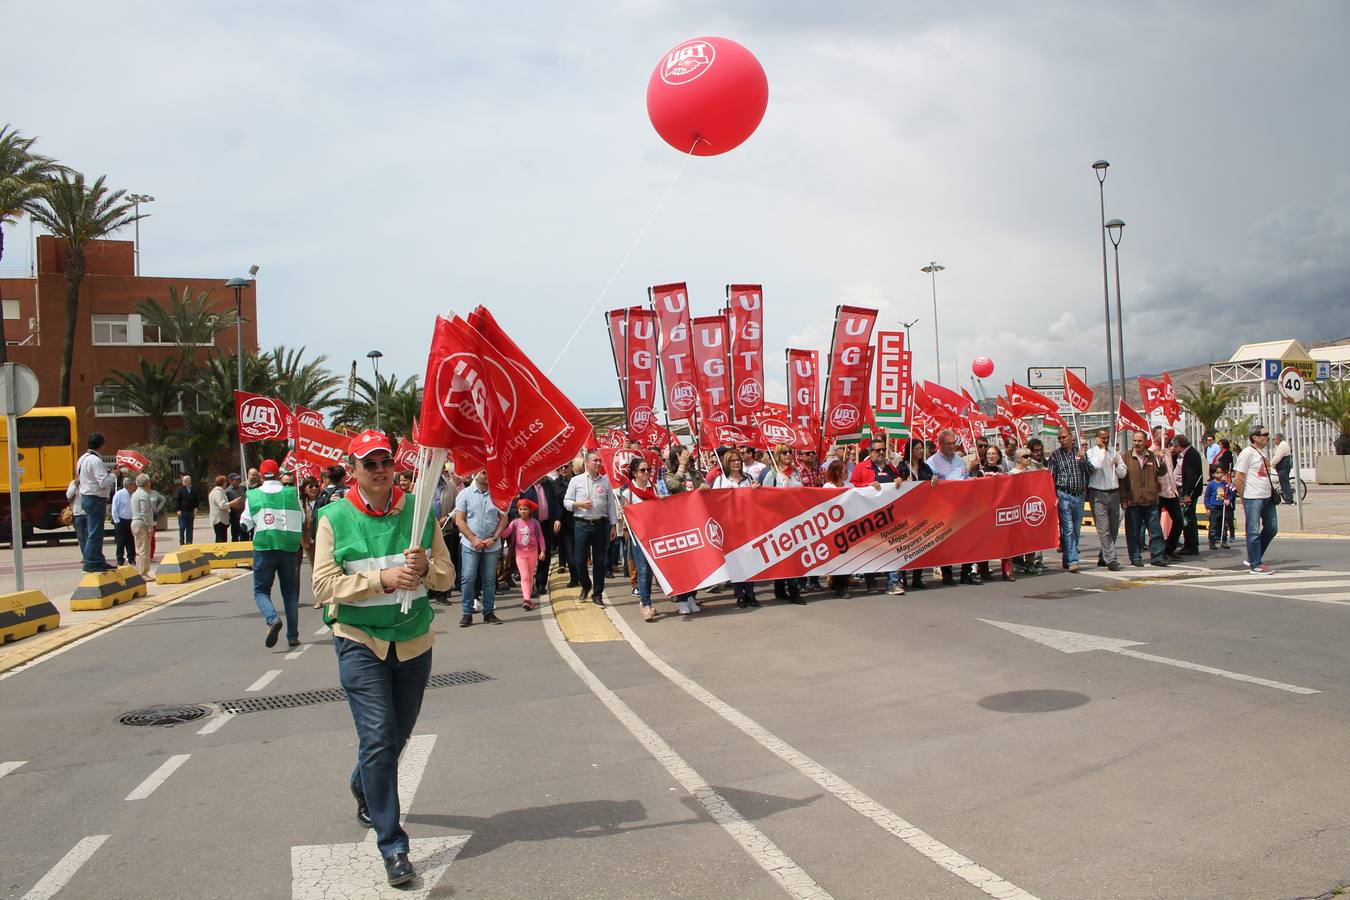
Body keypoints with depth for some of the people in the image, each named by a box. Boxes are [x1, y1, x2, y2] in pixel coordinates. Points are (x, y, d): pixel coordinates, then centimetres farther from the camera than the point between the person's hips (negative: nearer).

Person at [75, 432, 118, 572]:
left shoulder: (83, 458, 13)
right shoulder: (96, 461, -18)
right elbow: (104, 482, -24)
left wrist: (107, 473, 11)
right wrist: (114, 474, -8)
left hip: (86, 497, 11)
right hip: (96, 499, -11)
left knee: (94, 532, 16)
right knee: (95, 533, -6)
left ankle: (99, 561, 23)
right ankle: (90, 563, -4)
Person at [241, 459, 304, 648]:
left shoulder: (253, 495, 0)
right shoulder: (292, 493, 2)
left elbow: (245, 524, 4)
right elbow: (302, 520, 10)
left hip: (264, 548, -1)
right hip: (289, 548, 2)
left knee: (261, 590, 9)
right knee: (290, 593, 12)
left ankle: (273, 619, -20)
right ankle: (293, 636, 10)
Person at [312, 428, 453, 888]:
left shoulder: (418, 511, -1)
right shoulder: (334, 518, -7)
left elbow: (446, 575, 2)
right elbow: (324, 586, -12)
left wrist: (425, 569, -21)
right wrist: (382, 578, -23)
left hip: (414, 641, 4)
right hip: (360, 642, -3)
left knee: (398, 734, 19)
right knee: (378, 737, -10)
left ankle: (364, 787, 50)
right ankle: (392, 845, -1)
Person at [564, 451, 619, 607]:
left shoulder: (605, 481, 9)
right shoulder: (576, 480, 4)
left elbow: (611, 504, 11)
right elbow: (566, 502, 5)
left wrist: (614, 525, 7)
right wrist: (579, 504, -14)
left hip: (601, 524, 1)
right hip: (581, 524, -1)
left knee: (599, 562, 4)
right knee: (580, 560, -1)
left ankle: (597, 594, 14)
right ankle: (586, 585, 27)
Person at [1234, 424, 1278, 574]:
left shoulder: (1263, 451, 14)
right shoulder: (1247, 453, -12)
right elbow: (1238, 479, -13)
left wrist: (1272, 490, 14)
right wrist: (1243, 499, -10)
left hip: (1267, 497, 9)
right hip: (1253, 498, -9)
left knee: (1271, 529, 14)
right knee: (1254, 532, -3)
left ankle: (1253, 558, 26)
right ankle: (1256, 565, 3)